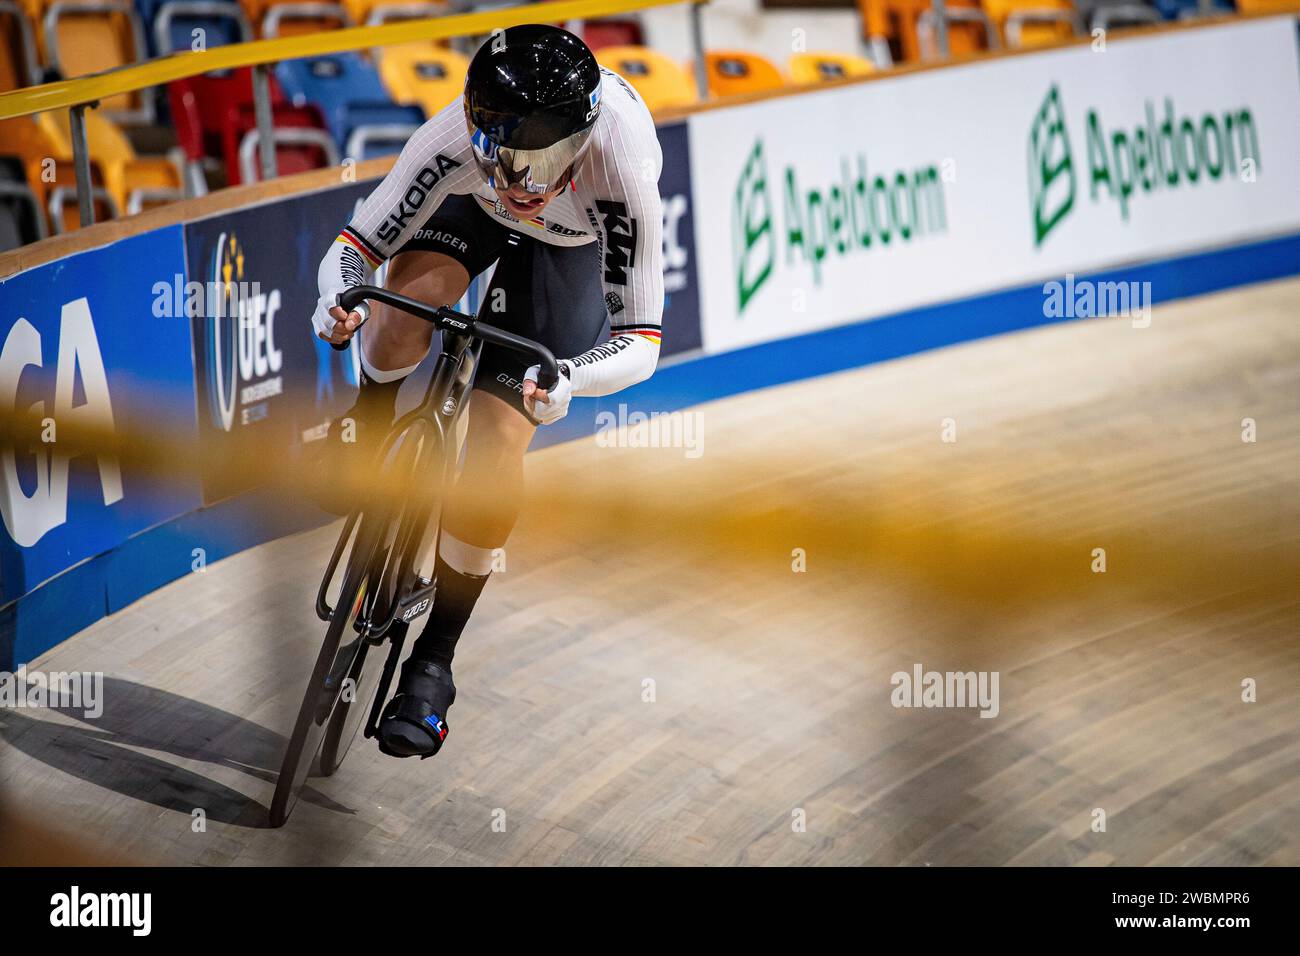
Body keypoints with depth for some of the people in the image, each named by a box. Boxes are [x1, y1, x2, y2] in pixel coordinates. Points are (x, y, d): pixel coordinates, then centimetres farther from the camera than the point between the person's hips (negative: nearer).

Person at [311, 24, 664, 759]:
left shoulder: (621, 171, -43)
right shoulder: (458, 140, -40)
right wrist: (337, 301, -52)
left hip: (576, 242, -2)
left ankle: (433, 665, 0)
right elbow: (357, 242, -29)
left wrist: (567, 379, -57)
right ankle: (370, 428, 1)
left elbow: (641, 340, -37)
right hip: (472, 205, 2)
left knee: (499, 439, -14)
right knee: (410, 297, -34)